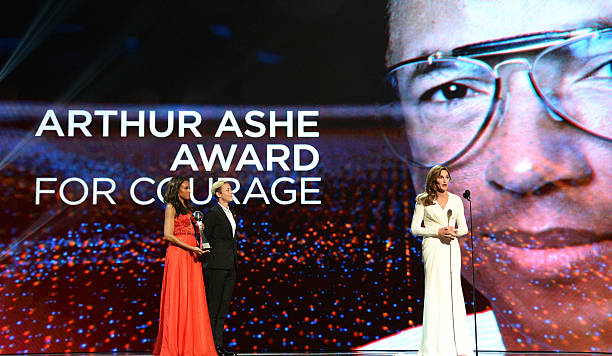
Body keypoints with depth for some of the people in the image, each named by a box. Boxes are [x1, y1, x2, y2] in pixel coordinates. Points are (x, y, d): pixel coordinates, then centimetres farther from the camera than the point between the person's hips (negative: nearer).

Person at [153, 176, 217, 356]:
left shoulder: (188, 207, 20)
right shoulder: (171, 207, -2)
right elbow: (168, 235, -12)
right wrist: (191, 248, -15)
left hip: (191, 256, 7)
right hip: (177, 254, -7)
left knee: (193, 298, 4)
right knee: (177, 297, -5)